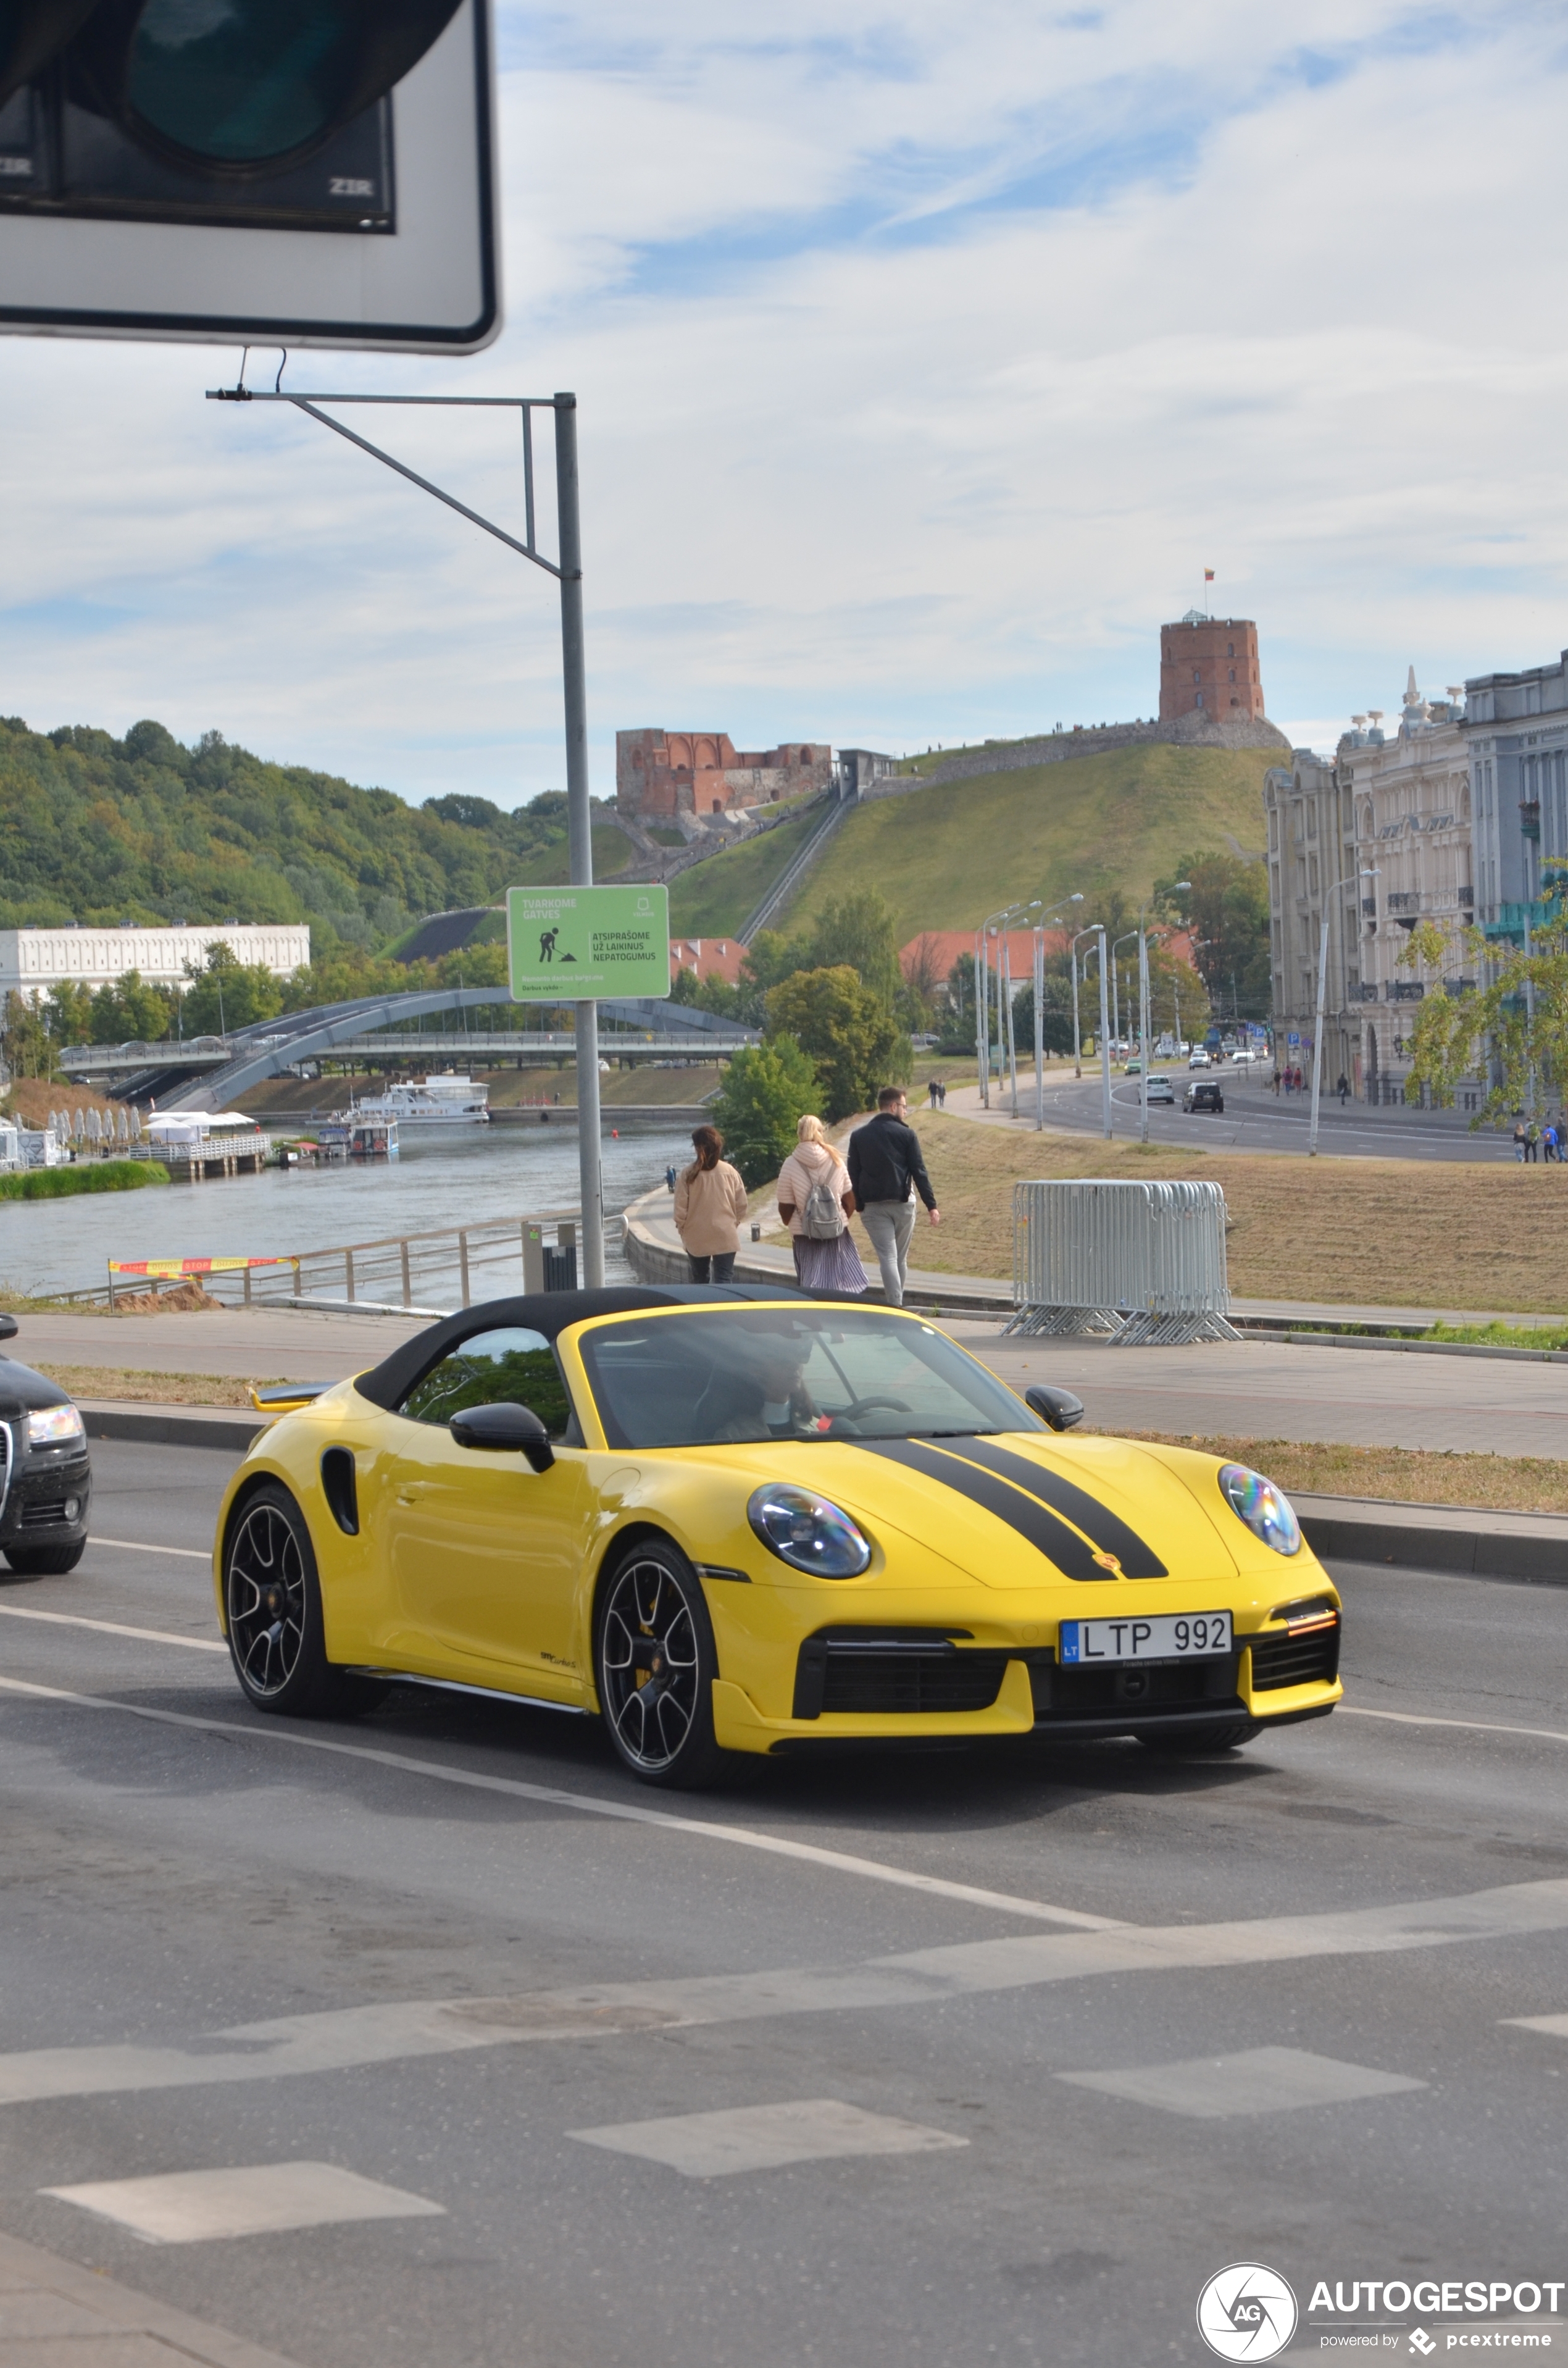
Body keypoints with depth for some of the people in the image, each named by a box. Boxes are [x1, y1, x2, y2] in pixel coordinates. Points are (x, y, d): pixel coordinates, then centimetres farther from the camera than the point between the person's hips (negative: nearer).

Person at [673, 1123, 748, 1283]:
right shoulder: (730, 1172, -6)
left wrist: (682, 1229, 11)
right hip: (726, 1238, 0)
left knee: (700, 1281, 16)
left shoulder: (688, 1175, -9)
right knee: (723, 1281, -2)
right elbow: (741, 1205, -1)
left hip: (696, 1239, 0)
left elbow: (680, 1209, -6)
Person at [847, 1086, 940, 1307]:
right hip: (903, 1203, -1)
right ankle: (897, 1303, 18)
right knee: (901, 1258, 12)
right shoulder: (906, 1134, -2)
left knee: (888, 1257, -4)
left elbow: (853, 1175, 5)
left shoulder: (859, 1136, 6)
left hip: (873, 1206, 1)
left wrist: (859, 1205, 10)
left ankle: (895, 1307, -16)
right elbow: (919, 1172, -4)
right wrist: (931, 1205, -3)